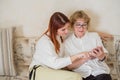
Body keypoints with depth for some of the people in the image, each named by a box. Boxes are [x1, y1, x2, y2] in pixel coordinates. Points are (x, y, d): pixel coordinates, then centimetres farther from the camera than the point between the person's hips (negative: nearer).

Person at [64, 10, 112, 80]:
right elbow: (69, 66, 0)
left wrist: (101, 56, -15)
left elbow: (104, 55, 8)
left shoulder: (94, 36, 12)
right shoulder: (67, 42, 7)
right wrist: (85, 59, -15)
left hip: (100, 72, 2)